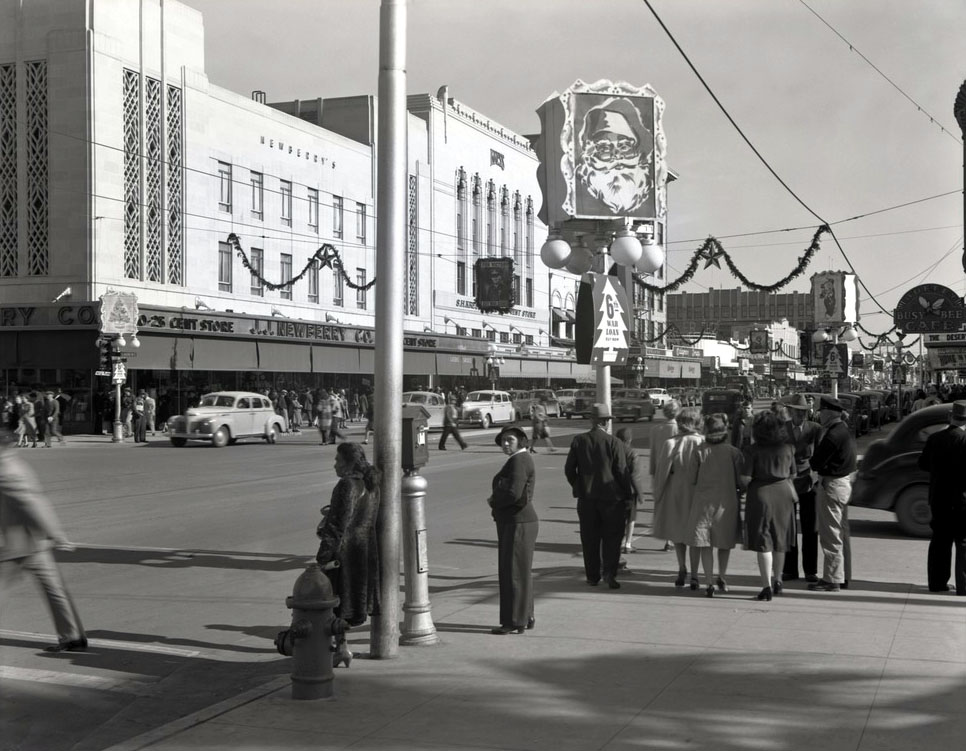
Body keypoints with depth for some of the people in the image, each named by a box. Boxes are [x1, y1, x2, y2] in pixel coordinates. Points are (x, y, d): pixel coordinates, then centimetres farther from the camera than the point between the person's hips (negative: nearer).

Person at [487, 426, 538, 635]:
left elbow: (513, 493, -26)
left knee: (514, 573, -5)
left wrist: (493, 501, -10)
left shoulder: (519, 461, -16)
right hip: (513, 523, 11)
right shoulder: (519, 460, 16)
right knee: (520, 573, 15)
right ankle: (525, 619, 21)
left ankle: (514, 623, -1)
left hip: (518, 525, -11)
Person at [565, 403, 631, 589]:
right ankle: (609, 572, -6)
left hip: (586, 497, 3)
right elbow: (621, 471, -9)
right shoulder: (613, 442, -10)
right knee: (612, 537, 6)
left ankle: (592, 576, 15)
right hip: (611, 497, -2)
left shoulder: (578, 441, -2)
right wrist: (627, 495, 1)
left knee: (590, 539, 11)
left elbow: (569, 469, 2)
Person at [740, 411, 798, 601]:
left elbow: (745, 478, -14)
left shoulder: (753, 450, -11)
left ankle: (767, 586, -3)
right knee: (779, 541, 18)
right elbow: (792, 474, 8)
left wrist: (748, 485, 8)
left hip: (761, 494, -4)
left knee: (763, 543, 1)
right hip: (783, 493, 4)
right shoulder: (788, 448, 0)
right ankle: (777, 580, 31)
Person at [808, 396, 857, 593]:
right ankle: (843, 575, 26)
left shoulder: (833, 435, -21)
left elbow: (817, 462, -19)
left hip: (832, 485, -11)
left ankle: (832, 579, 0)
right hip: (844, 482, 11)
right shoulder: (844, 429, 11)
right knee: (841, 533, 17)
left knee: (830, 534, -4)